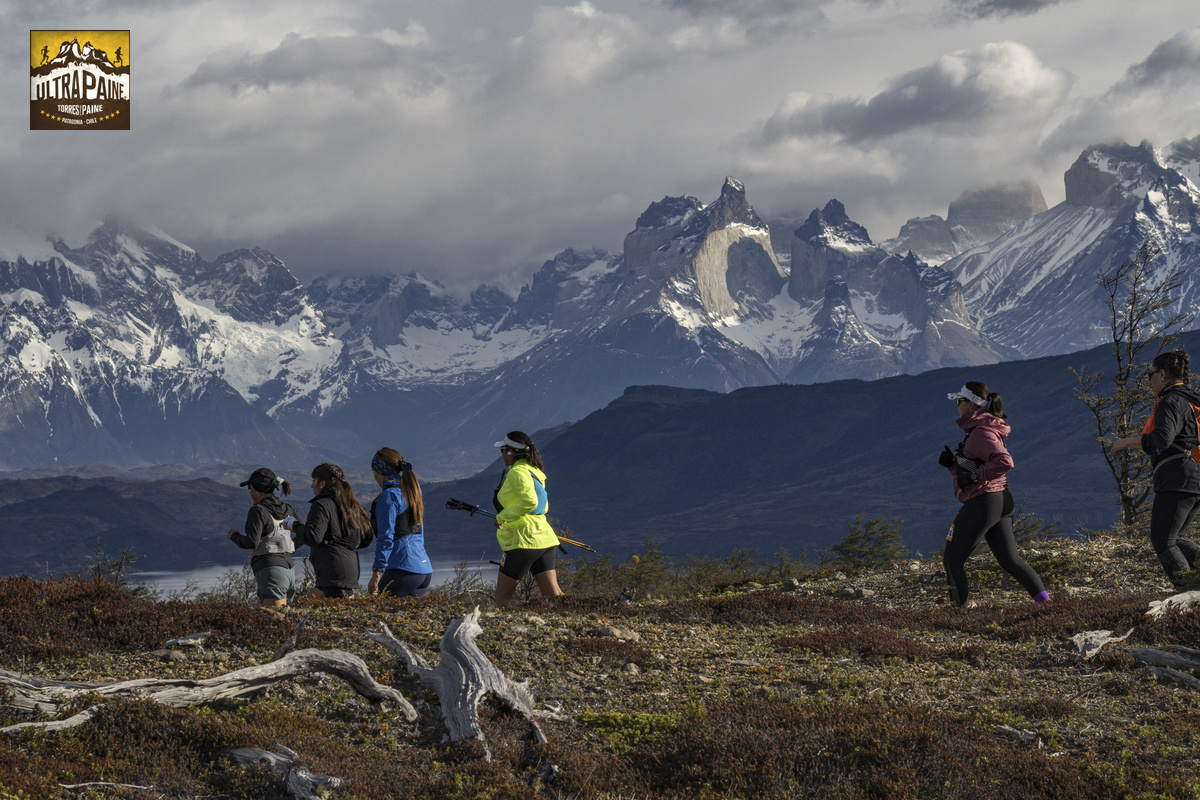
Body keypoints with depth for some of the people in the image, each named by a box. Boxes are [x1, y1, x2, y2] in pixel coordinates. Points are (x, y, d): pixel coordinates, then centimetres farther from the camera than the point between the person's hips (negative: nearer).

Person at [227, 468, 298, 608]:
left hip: (271, 571, -8)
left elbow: (251, 542, -17)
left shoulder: (258, 511, -9)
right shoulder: (287, 509, 13)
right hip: (288, 569, 8)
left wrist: (234, 535, 2)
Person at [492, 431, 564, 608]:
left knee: (502, 597, 0)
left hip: (525, 541, -9)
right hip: (544, 539, 9)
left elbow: (530, 501, -26)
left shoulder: (517, 472, -12)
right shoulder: (534, 471, 17)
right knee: (553, 595, 2)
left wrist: (502, 517, -18)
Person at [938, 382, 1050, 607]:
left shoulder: (981, 433, -13)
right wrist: (952, 464, 8)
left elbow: (1005, 462, -27)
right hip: (1001, 501, 10)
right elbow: (967, 473, 24)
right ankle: (1044, 600, -2)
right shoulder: (978, 430, 18)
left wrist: (973, 476, -23)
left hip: (983, 502, -10)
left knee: (953, 559, -1)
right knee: (1010, 560, 8)